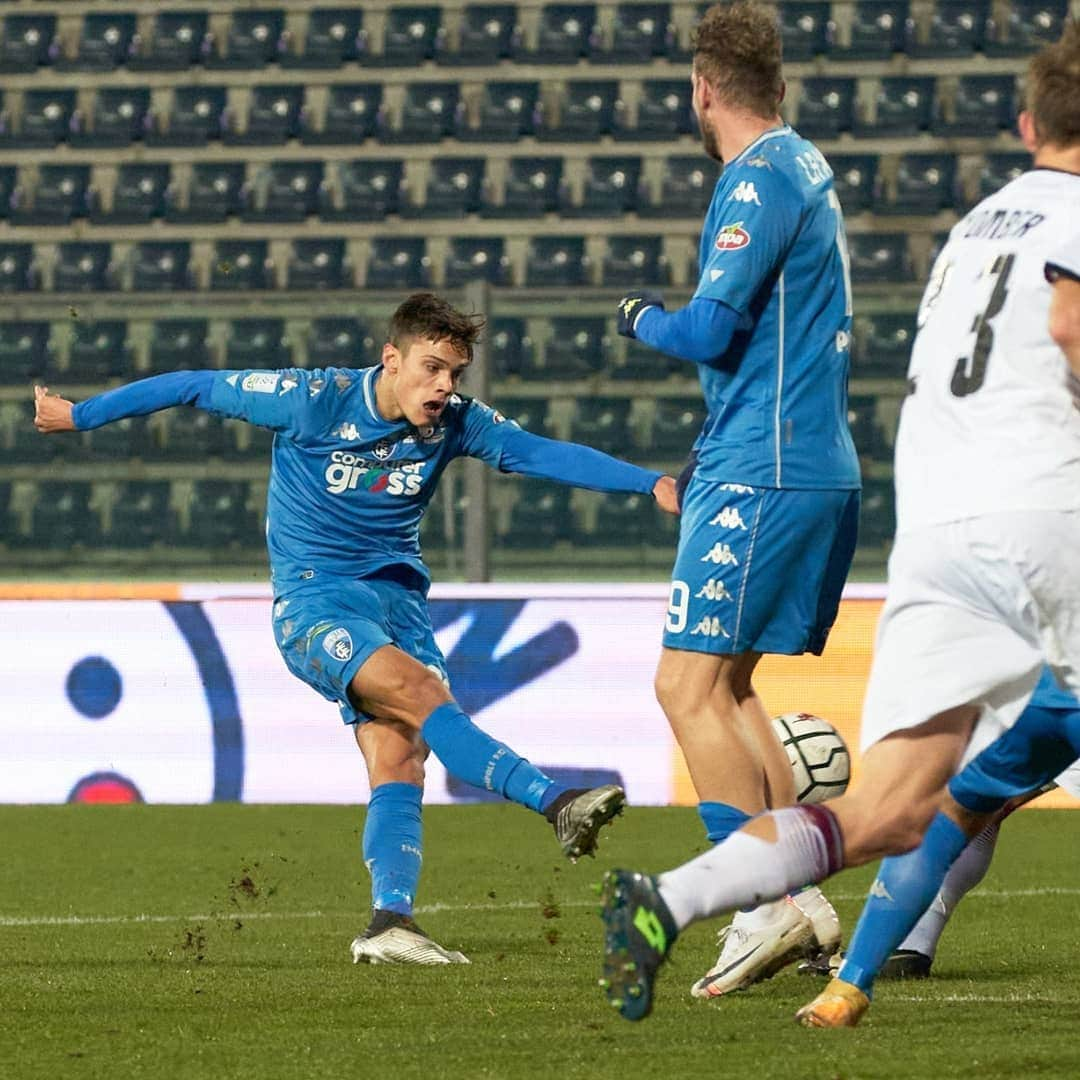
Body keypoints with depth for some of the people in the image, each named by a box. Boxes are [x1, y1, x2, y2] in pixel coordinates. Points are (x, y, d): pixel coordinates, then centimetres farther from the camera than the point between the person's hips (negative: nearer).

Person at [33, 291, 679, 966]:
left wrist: (652, 484, -16)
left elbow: (545, 454, -5)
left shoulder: (455, 423, 0)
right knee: (423, 693, -28)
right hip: (314, 603, -5)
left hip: (399, 600, 5)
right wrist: (80, 416, 2)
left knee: (399, 764, -14)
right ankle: (556, 804, -37)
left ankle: (390, 923, -21)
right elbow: (196, 388, -4)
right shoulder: (314, 400, -12)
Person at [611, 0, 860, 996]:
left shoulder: (761, 182, -13)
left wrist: (641, 318, 1)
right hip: (816, 468, 10)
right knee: (723, 688, 14)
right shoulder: (805, 170, 17)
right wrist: (711, 457, 28)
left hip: (761, 477, -10)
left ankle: (769, 904, -14)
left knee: (689, 688, -10)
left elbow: (708, 331, -21)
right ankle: (801, 902, 12)